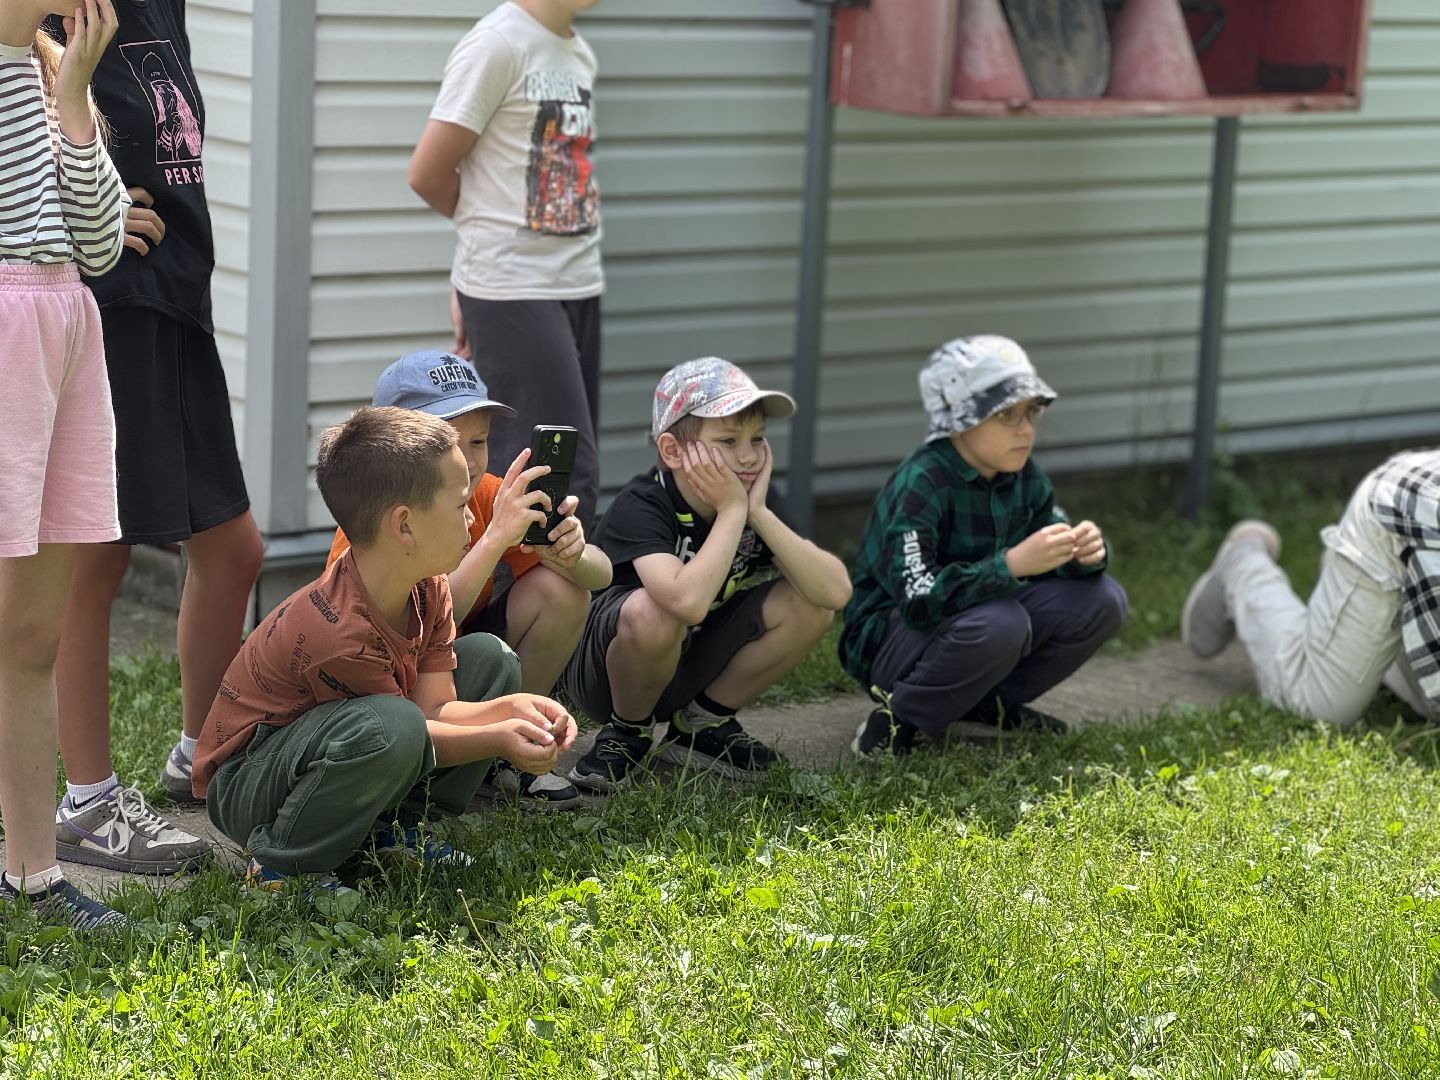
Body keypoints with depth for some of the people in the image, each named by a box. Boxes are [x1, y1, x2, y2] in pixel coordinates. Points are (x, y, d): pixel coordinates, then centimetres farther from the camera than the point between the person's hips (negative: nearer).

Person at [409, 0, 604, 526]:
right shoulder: (498, 44, -11)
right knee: (566, 479, -11)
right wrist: (493, 223, 10)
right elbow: (428, 173, -8)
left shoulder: (580, 54, 13)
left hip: (578, 285, 8)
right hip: (512, 290, -8)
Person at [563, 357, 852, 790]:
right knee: (651, 611, -38)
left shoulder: (756, 499, -9)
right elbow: (689, 602, -46)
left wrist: (759, 513, -27)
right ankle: (628, 733, -7)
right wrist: (732, 511, -34)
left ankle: (701, 723, 5)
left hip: (689, 668, 6)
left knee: (809, 603, -14)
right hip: (602, 669, -5)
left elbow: (836, 591, -21)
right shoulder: (641, 507, -26)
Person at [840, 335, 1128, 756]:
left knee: (1102, 599, -7)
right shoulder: (920, 484, -24)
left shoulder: (1023, 476, -1)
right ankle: (899, 719, -14)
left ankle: (987, 706, 5)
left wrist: (1086, 554, -24)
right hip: (890, 638, -8)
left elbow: (1062, 564, 1)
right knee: (999, 622, -37)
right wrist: (1012, 564, -43)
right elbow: (918, 601, -35)